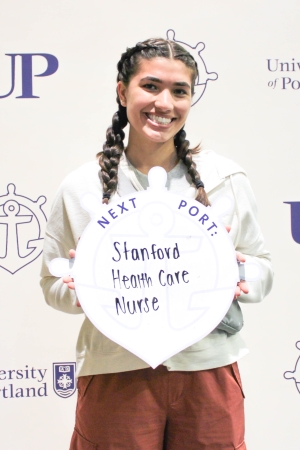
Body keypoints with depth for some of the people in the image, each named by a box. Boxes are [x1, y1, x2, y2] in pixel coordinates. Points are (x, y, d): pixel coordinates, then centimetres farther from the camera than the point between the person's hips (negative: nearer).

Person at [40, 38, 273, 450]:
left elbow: (263, 269, 7)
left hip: (208, 372, 1)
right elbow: (53, 283, 5)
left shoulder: (227, 178, 0)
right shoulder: (81, 187, -2)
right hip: (116, 373, 0)